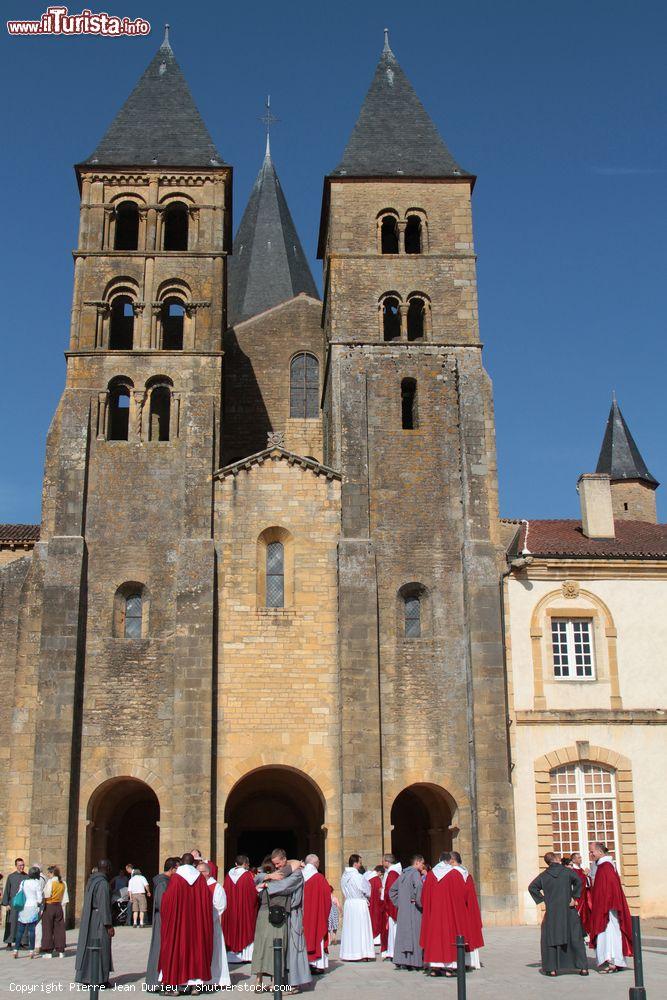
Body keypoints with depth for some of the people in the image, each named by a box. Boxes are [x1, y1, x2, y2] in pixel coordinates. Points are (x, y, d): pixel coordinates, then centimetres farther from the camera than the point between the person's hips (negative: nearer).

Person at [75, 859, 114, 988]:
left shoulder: (91, 881, 10)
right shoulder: (103, 883, -17)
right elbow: (104, 906, -20)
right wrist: (109, 925, -17)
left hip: (88, 919, 9)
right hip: (99, 920, -9)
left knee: (88, 947, 13)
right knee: (100, 948, 0)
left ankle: (86, 977, 18)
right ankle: (98, 979, 5)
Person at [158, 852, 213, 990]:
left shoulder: (176, 878, -9)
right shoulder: (200, 878, -1)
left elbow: (167, 900, -8)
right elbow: (207, 900, 1)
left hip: (178, 921, -2)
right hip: (197, 922, 2)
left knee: (178, 947, 4)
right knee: (196, 945, 9)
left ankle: (175, 985, 3)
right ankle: (196, 983, 8)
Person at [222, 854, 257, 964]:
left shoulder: (229, 875, 1)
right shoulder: (248, 875, -12)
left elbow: (225, 891, 6)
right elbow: (253, 892, -10)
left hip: (230, 908, 4)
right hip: (245, 908, -4)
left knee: (231, 929, 10)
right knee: (246, 929, 4)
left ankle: (231, 954, 11)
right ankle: (245, 954, 2)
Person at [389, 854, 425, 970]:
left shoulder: (403, 873, 15)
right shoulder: (415, 872, -10)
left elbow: (392, 889, 21)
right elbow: (418, 886, -29)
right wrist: (420, 903, -18)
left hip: (402, 908, 7)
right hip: (412, 908, -7)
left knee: (402, 934, 11)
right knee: (413, 933, -2)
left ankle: (400, 961, 13)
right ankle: (412, 962, -2)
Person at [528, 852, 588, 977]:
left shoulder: (544, 875, 3)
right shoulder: (567, 871, -2)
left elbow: (532, 887, 0)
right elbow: (578, 881, -19)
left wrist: (542, 898, 2)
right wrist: (574, 897, -11)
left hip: (552, 912, 0)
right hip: (569, 910, 0)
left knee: (550, 938, 9)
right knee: (575, 938, 8)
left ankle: (552, 969, 4)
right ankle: (583, 967, 5)